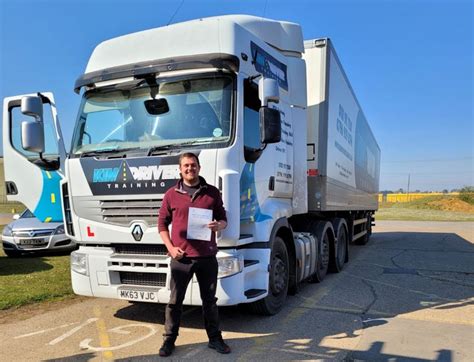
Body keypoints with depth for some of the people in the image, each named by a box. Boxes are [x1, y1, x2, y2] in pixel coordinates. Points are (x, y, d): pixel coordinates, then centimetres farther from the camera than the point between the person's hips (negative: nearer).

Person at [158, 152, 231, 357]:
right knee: (175, 301, 9)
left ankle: (214, 338, 27)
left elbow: (223, 219, 10)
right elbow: (162, 224, 7)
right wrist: (170, 247, -6)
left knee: (210, 300, 12)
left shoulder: (212, 192, 5)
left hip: (207, 257, 1)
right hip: (181, 258, -1)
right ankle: (169, 340, 24)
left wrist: (219, 225, -14)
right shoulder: (171, 195, 3)